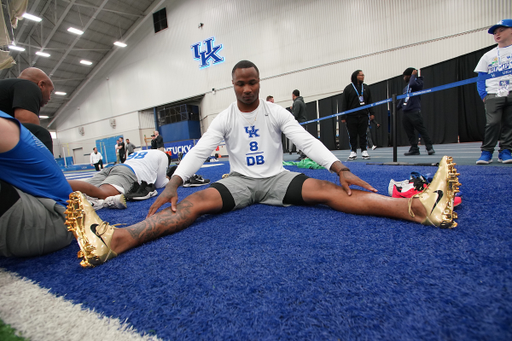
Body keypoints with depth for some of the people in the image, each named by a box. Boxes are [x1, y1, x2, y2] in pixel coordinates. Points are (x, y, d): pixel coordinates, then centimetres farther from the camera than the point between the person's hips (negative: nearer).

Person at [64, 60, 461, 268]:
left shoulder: (277, 112, 1)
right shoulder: (224, 118, 2)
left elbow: (307, 141, -7)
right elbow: (199, 151, -8)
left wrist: (340, 169, -21)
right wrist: (173, 184, -23)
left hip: (276, 178, 0)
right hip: (240, 181, 0)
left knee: (330, 192, -23)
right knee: (193, 203, -26)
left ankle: (423, 206, -33)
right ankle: (112, 240, -42)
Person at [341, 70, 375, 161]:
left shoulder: (366, 88, 15)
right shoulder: (348, 88, 3)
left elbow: (369, 101, 17)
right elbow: (344, 103, 0)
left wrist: (371, 113, 7)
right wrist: (343, 117, -6)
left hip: (363, 115, 3)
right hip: (351, 116, -2)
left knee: (363, 134, 3)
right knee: (352, 135, 0)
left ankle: (364, 151, 10)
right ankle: (353, 152, 9)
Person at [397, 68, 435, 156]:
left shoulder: (418, 82, 1)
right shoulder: (406, 88, 24)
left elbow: (412, 84, -21)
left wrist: (413, 75, -5)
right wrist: (397, 108, 23)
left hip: (414, 111, -8)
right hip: (405, 112, 8)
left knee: (421, 129, -9)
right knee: (409, 132, 4)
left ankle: (429, 147, -3)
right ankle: (414, 149, 8)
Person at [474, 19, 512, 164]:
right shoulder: (488, 56, 16)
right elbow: (481, 78, 11)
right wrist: (483, 95, -3)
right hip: (493, 95, 0)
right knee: (492, 123, -13)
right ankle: (486, 152, -10)